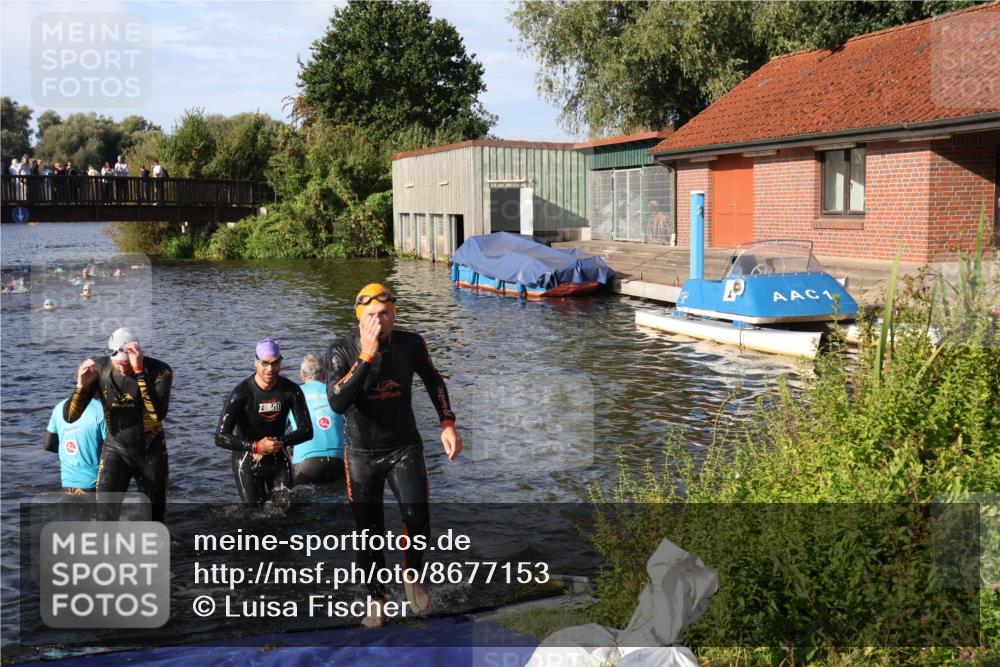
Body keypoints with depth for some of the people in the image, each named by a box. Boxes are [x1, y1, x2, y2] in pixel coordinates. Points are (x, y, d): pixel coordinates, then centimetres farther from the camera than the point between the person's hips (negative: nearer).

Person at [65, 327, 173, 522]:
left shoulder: (159, 371, -21)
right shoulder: (99, 369, -15)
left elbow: (159, 414, -38)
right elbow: (70, 416, -15)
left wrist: (139, 371, -44)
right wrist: (82, 385, -33)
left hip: (151, 453, 0)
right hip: (116, 450, 0)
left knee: (154, 516, 13)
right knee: (106, 513, -20)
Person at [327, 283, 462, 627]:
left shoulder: (411, 344, -9)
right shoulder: (342, 351, -16)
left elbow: (433, 380, 11)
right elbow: (337, 402, -31)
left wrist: (448, 424, 3)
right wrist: (367, 356, -35)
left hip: (405, 447, 1)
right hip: (361, 453, 0)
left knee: (417, 517, -18)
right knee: (368, 531, 8)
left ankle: (412, 575, 12)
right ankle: (376, 598, 30)